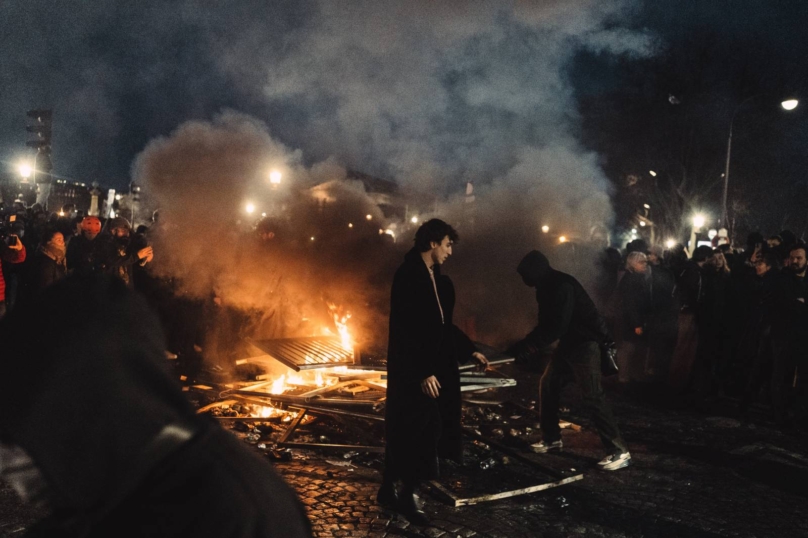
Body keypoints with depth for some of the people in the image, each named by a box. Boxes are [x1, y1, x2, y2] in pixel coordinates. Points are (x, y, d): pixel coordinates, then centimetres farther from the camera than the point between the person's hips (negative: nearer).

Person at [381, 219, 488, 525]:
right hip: (413, 370, -9)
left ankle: (388, 490, 24)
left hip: (432, 366, 9)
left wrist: (469, 351, 17)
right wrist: (422, 372, -24)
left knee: (404, 431, 14)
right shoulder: (407, 277, -15)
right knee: (421, 429, -5)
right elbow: (404, 330, -21)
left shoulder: (438, 279, 11)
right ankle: (406, 497, 8)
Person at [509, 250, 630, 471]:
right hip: (567, 343, 10)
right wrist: (523, 345, 6)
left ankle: (619, 451, -12)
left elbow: (558, 325, -27)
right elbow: (546, 323, 16)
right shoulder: (547, 287, 10)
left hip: (584, 343, -10)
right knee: (548, 386, 13)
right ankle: (552, 439, 25)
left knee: (592, 396, -14)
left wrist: (529, 346, -21)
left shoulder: (562, 286, -22)